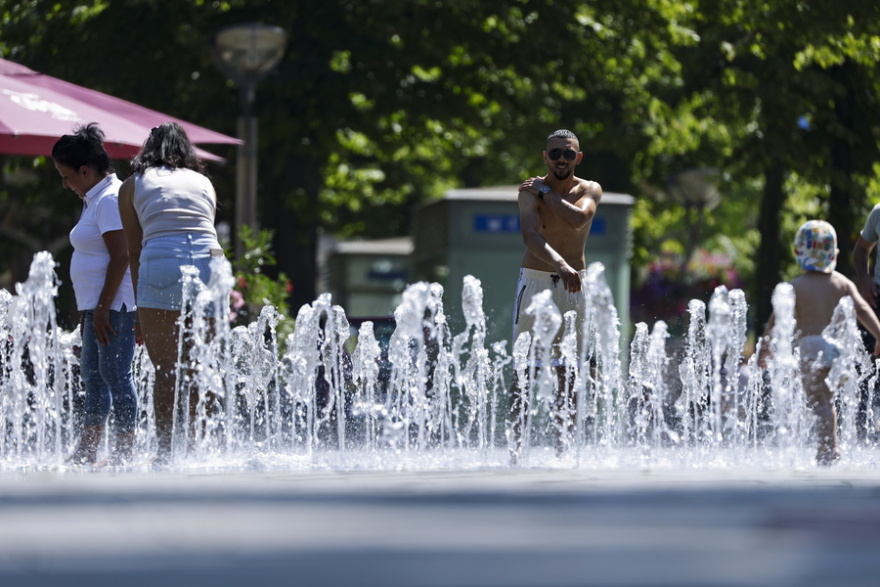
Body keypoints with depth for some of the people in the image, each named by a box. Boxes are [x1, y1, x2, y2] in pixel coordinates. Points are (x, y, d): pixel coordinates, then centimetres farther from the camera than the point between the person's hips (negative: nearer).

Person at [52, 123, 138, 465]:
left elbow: (120, 257, -20)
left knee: (114, 374, -9)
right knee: (92, 373, 12)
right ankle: (87, 451, 16)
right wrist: (88, 309, 20)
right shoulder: (94, 200, 18)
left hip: (115, 304, -11)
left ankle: (125, 450, -5)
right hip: (99, 305, 11)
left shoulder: (110, 199, -14)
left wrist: (102, 308, -22)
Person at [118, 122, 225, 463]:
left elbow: (134, 252, 16)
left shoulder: (133, 185, 19)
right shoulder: (204, 182, 27)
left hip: (161, 265, -3)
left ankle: (165, 451, -7)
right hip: (209, 262, 3)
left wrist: (139, 311, 17)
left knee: (165, 370, -1)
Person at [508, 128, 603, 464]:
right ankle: (516, 444, -6)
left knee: (567, 370, 3)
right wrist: (561, 267, -39)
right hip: (535, 281, -2)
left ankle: (562, 444, 5)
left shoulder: (589, 190, 3)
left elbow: (578, 218, -20)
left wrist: (545, 192, -12)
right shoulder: (530, 191, -6)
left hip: (572, 284, 2)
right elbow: (530, 235, -24)